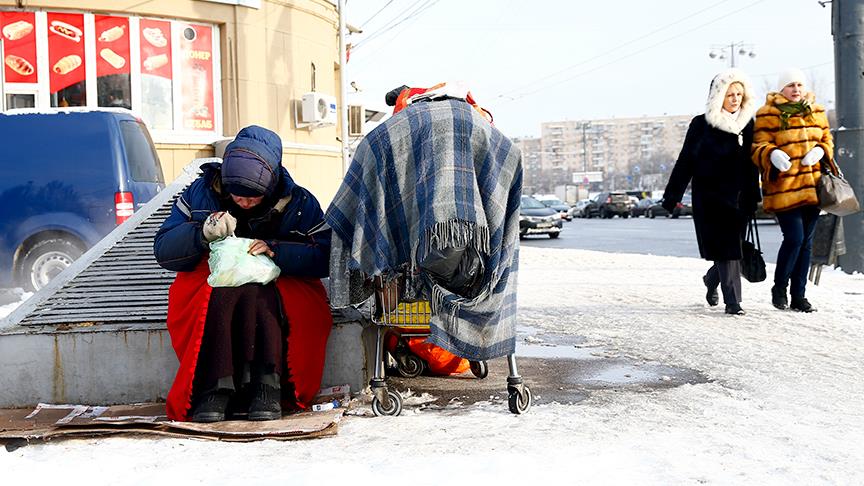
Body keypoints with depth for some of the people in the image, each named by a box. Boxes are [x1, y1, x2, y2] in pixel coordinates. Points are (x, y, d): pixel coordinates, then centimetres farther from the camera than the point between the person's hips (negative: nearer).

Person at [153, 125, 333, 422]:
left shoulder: (299, 203, -4)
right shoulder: (201, 192, -2)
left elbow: (327, 256, -12)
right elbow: (163, 250, -4)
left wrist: (276, 251, -26)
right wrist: (203, 233, -24)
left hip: (275, 293, -1)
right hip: (212, 291, 1)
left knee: (254, 294, -36)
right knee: (220, 295, -35)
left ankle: (267, 386, -37)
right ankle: (214, 387, -35)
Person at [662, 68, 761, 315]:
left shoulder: (748, 124, 9)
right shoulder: (701, 125, -2)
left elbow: (752, 165, 14)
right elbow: (685, 161, 1)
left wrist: (752, 198, 15)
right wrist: (672, 195, -1)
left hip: (737, 196, 4)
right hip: (709, 195, -3)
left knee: (733, 246, 4)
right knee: (725, 248, -8)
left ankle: (712, 279, 33)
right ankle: (733, 301, -4)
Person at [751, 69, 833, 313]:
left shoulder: (817, 112, 14)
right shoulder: (768, 114, -3)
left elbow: (827, 139, 18)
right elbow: (758, 146, -8)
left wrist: (820, 151, -5)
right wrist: (772, 154, -30)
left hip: (812, 188, 6)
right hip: (784, 189, -6)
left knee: (806, 242, 8)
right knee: (794, 239, -14)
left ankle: (798, 295, 17)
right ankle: (779, 287, 8)